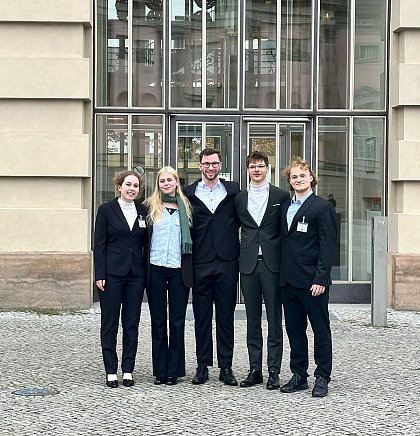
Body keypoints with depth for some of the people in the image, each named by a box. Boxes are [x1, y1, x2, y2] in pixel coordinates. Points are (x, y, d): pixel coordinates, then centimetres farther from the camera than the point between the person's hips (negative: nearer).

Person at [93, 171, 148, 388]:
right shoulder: (106, 209, -1)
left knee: (132, 323, 5)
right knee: (110, 323, 2)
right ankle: (111, 372, 8)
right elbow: (99, 244, -2)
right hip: (112, 273, -3)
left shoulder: (143, 211, 8)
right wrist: (99, 275, -9)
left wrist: (147, 272, 5)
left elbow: (146, 243, 12)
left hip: (136, 274, 3)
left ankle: (128, 370, 13)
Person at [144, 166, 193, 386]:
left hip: (179, 270, 1)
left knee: (177, 321, 3)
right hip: (155, 269, -1)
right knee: (158, 322, 4)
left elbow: (192, 240, 11)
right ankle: (160, 371, 10)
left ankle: (174, 371, 9)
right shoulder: (150, 207, 5)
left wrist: (190, 271, 3)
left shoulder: (186, 207, 9)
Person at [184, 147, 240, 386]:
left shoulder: (233, 190, 7)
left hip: (227, 261, 0)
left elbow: (239, 220, 10)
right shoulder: (189, 193, 6)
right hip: (201, 264, 0)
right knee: (202, 317, 6)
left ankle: (226, 367, 10)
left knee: (226, 316, 4)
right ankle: (203, 366, 13)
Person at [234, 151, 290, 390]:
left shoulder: (281, 196, 3)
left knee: (274, 320, -1)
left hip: (272, 263, -3)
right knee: (253, 320, 8)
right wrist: (245, 250, 5)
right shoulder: (240, 198, 11)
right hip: (248, 263, 3)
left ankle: (274, 371, 5)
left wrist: (285, 261, -2)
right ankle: (255, 370, 14)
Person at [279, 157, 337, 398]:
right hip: (289, 279, 6)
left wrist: (321, 278, -16)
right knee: (295, 330, 11)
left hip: (312, 281, -6)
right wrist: (283, 274, 9)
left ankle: (322, 378, 10)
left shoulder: (323, 207, -5)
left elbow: (328, 245, -10)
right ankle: (299, 376, 20)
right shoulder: (285, 207, 14)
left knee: (321, 330, 3)